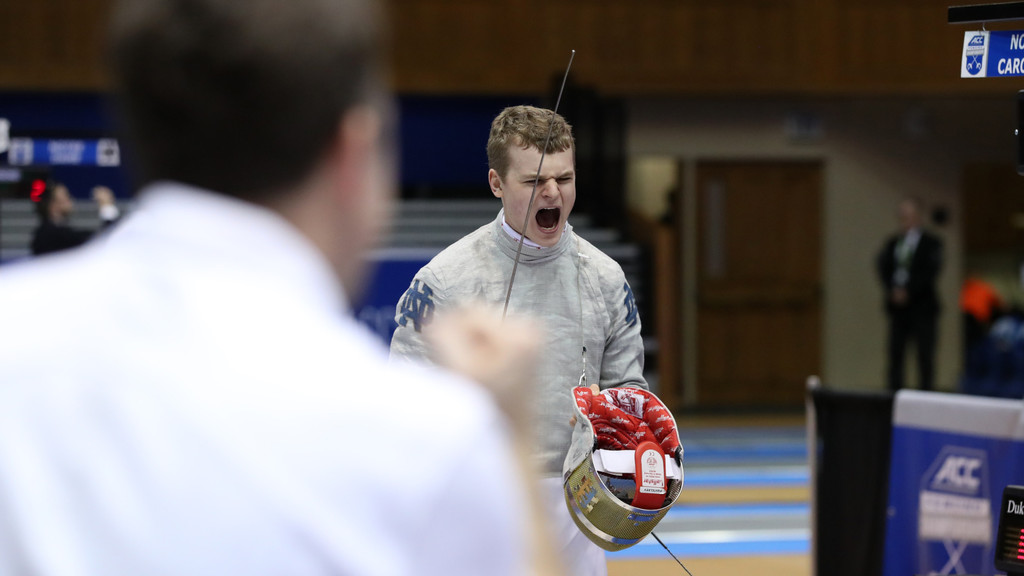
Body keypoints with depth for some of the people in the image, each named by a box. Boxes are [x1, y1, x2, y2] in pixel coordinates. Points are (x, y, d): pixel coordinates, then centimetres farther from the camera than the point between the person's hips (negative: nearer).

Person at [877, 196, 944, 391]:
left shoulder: (931, 243, 0)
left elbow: (929, 272, -9)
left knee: (925, 357, -3)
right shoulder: (893, 243, 13)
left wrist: (908, 291, -15)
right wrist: (893, 290, -11)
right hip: (897, 306, 4)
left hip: (922, 307, -4)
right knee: (895, 355, 0)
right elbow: (883, 267, 5)